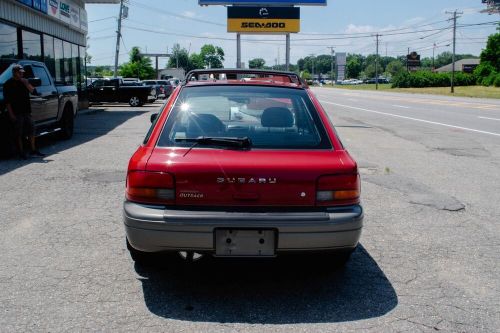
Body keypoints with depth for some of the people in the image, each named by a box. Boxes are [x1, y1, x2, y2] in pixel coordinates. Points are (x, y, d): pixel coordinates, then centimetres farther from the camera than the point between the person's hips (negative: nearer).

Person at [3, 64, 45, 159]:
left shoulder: (24, 82, 14)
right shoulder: (8, 84, -4)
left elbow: (34, 92, 7)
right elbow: (7, 101, -8)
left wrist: (26, 84, -7)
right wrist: (11, 114, -15)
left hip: (26, 111, 6)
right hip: (16, 113, -6)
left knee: (31, 130, 7)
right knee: (19, 133, -1)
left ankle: (33, 150, 15)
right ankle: (21, 152, 5)